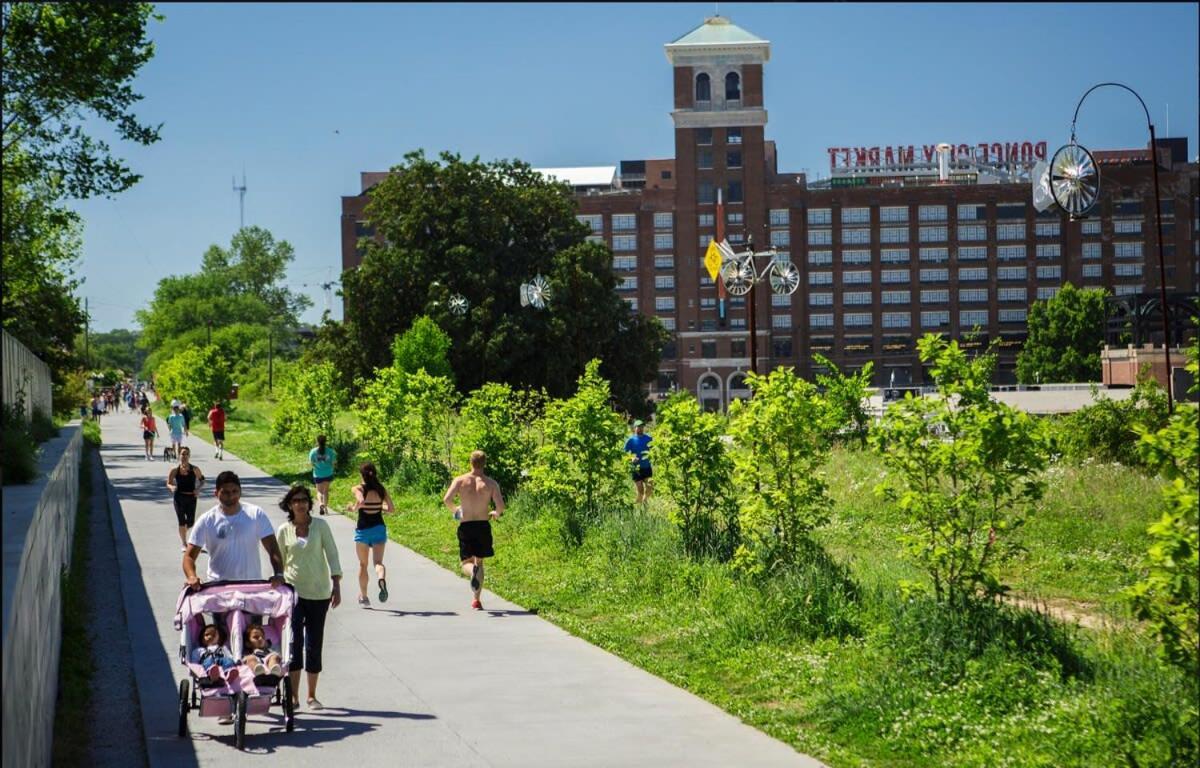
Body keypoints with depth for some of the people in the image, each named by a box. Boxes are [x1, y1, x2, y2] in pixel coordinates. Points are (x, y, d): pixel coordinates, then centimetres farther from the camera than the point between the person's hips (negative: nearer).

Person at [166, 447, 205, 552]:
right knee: (182, 521, -2)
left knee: (190, 522, 0)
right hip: (179, 498, -1)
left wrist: (198, 489, -7)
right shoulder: (175, 470, -4)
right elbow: (168, 484, 2)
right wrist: (172, 487, -20)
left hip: (191, 497, 1)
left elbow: (202, 479, 10)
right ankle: (183, 544, 13)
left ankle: (184, 531, 37)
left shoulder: (195, 470, -4)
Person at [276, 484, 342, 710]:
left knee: (314, 644, 5)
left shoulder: (321, 526, 0)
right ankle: (293, 696, -9)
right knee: (294, 641, -11)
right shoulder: (284, 530, 2)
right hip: (293, 591, 0)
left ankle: (312, 695, 15)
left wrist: (336, 586, -7)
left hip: (319, 593, 0)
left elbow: (332, 555, 0)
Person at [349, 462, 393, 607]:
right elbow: (391, 509, 4)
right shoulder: (381, 489, 4)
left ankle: (363, 597, 20)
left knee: (363, 564, 13)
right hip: (379, 528, 2)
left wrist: (354, 507, -6)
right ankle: (382, 579, -39)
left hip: (363, 529, -2)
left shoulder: (358, 489, -7)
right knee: (378, 561, -5)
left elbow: (361, 501, -26)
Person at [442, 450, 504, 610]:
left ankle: (473, 571, -29)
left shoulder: (459, 480, -1)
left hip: (466, 526, -1)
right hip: (483, 526, 1)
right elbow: (500, 506, -9)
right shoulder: (491, 483, -1)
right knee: (479, 561, 16)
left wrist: (454, 509, 9)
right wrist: (495, 514, 14)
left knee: (466, 562, 10)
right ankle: (476, 600, 12)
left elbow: (447, 499, -13)